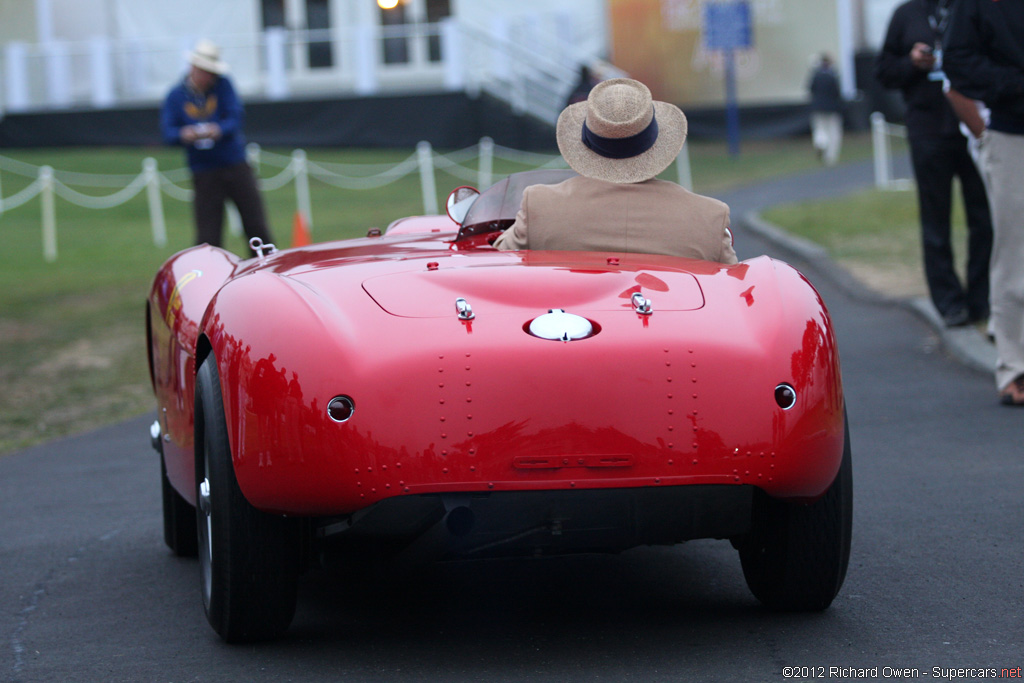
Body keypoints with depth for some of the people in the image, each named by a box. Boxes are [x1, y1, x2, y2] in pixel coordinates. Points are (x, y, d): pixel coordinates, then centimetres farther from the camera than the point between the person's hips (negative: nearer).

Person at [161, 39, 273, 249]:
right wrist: (183, 135, -27)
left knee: (257, 229, 3)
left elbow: (236, 118, -6)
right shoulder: (176, 96, 2)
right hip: (204, 174, -1)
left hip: (236, 167, 1)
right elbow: (168, 133, -4)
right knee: (207, 237, -6)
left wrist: (219, 129, -27)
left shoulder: (223, 85, 2)